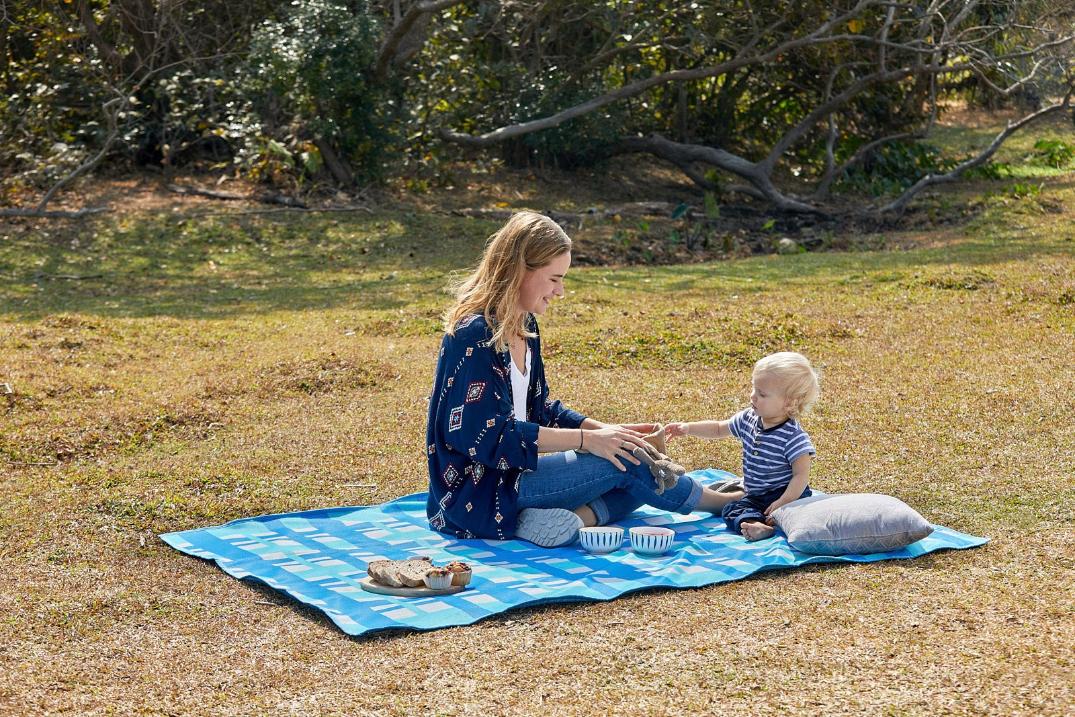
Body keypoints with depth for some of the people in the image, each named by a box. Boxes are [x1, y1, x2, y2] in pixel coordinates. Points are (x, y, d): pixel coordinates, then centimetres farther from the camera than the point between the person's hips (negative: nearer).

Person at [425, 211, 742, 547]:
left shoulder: (523, 326, 9)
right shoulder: (475, 336, -21)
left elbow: (539, 408, 16)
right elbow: (488, 437, -24)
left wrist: (604, 429, 1)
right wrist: (586, 438, -21)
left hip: (509, 472, 10)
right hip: (478, 493, -10)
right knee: (621, 460, -13)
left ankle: (569, 519, -21)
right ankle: (721, 502, 7)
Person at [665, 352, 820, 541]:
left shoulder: (793, 436, -20)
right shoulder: (749, 419, 1)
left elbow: (801, 476, -20)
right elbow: (718, 429, 16)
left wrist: (783, 503, -29)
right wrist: (688, 428, 4)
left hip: (789, 494, -5)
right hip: (755, 496, 5)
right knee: (731, 509, -20)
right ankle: (752, 523, -46)